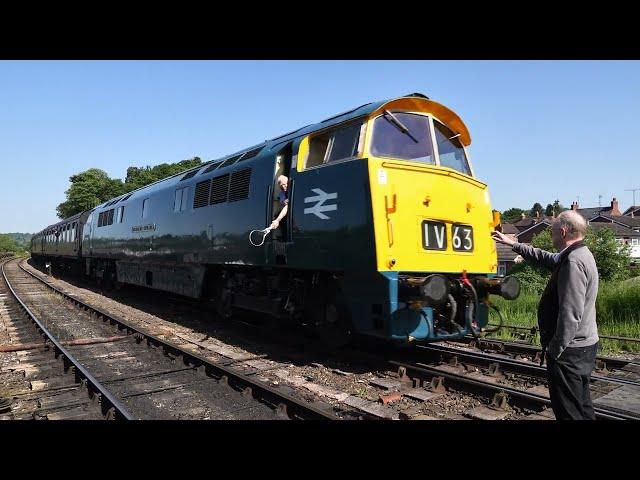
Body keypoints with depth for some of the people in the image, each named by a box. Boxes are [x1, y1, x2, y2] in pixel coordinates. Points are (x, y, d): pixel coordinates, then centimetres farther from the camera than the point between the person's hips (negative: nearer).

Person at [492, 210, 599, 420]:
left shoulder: (574, 262, -23)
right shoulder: (579, 254, 9)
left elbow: (571, 314, -27)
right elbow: (545, 258, 25)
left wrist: (555, 350, -20)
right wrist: (513, 243, 25)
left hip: (570, 351, -10)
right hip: (583, 346, 10)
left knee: (568, 411, 0)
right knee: (582, 405, 20)